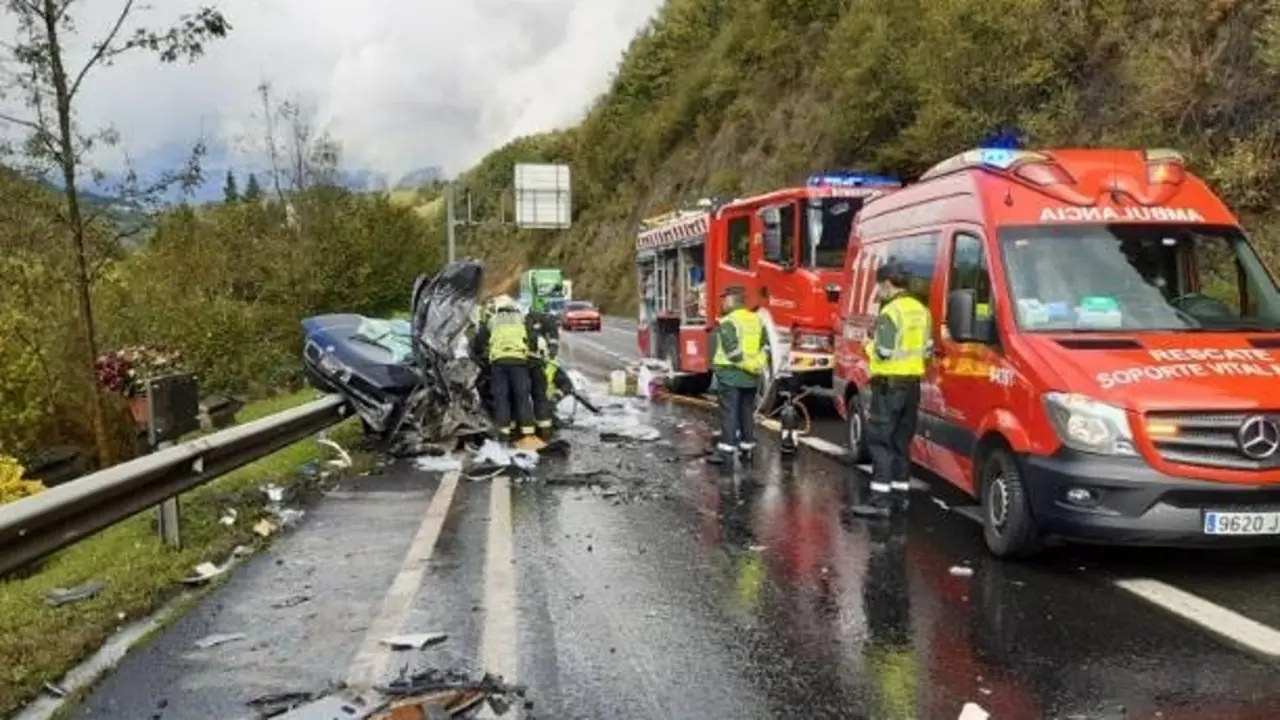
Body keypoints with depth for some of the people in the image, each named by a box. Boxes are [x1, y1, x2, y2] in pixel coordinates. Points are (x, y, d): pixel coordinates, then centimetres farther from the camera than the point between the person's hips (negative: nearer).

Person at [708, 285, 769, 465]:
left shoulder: (728, 322, -11)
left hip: (731, 374, -7)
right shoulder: (756, 320, 12)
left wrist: (751, 365, -13)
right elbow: (765, 347, 10)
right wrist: (758, 365, 4)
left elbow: (732, 350, -18)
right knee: (747, 412, 13)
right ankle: (747, 449, 17)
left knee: (729, 413, -6)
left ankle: (726, 450, -8)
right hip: (751, 377, 7)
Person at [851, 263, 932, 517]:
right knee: (902, 440, 14)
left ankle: (881, 498, -10)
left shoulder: (891, 312, -15)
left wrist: (870, 346, 0)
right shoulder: (921, 310, 12)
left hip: (890, 384, -8)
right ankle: (900, 493, 18)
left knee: (880, 439, -6)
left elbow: (883, 352, -19)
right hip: (913, 382, 8)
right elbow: (928, 348, 16)